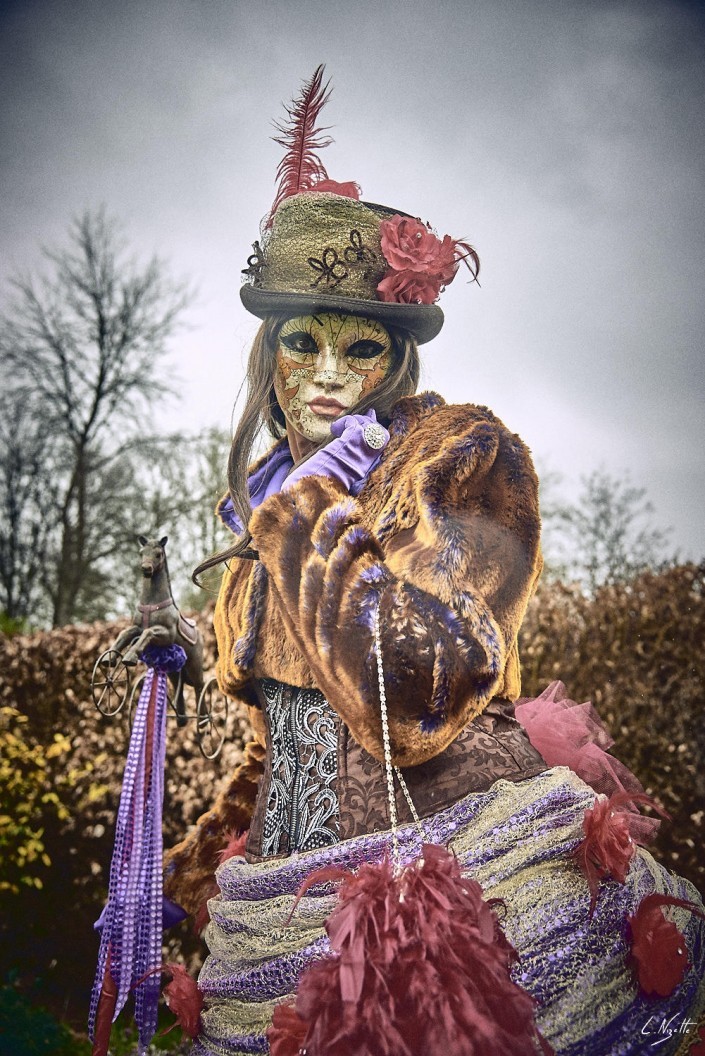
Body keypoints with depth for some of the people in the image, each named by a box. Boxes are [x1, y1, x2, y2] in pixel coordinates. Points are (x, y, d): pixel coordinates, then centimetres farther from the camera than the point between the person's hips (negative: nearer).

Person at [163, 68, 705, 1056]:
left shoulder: (466, 454, -7)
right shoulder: (270, 505, 12)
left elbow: (425, 686, -21)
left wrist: (304, 524, -14)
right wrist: (181, 880, 20)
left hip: (465, 896, -5)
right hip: (300, 910, 6)